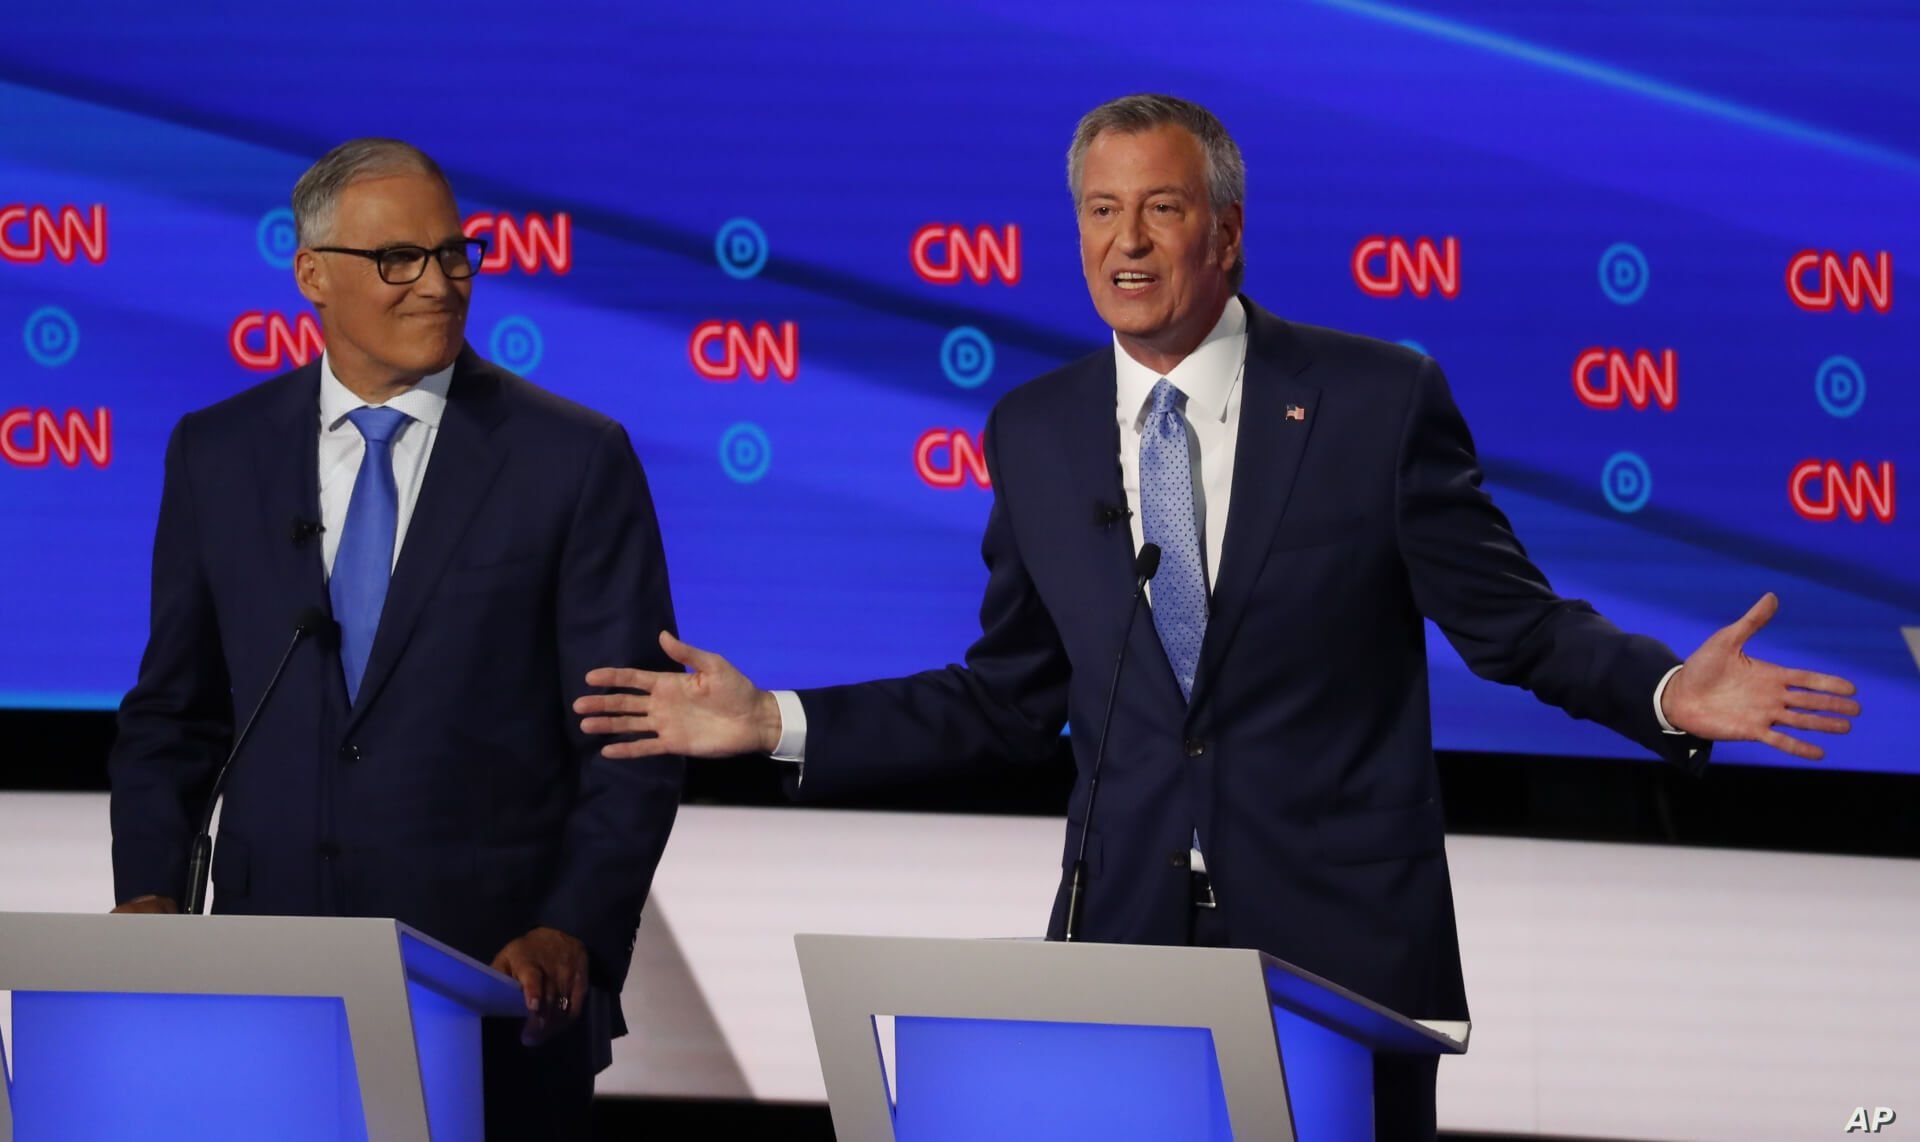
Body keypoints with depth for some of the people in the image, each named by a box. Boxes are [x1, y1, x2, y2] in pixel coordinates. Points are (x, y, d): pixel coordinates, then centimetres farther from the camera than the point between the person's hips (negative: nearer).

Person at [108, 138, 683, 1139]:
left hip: (500, 993, -2)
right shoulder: (216, 455, 7)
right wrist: (149, 896, -3)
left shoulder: (574, 460, -1)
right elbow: (173, 713, 12)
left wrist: (573, 933, -16)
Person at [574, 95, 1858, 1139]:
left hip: (1342, 942, -3)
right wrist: (779, 723, 8)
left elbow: (1511, 619, 0)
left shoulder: (1380, 401, -3)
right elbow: (1010, 699, 13)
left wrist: (1665, 694, -18)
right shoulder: (1037, 431, 8)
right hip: (1124, 935, 3)